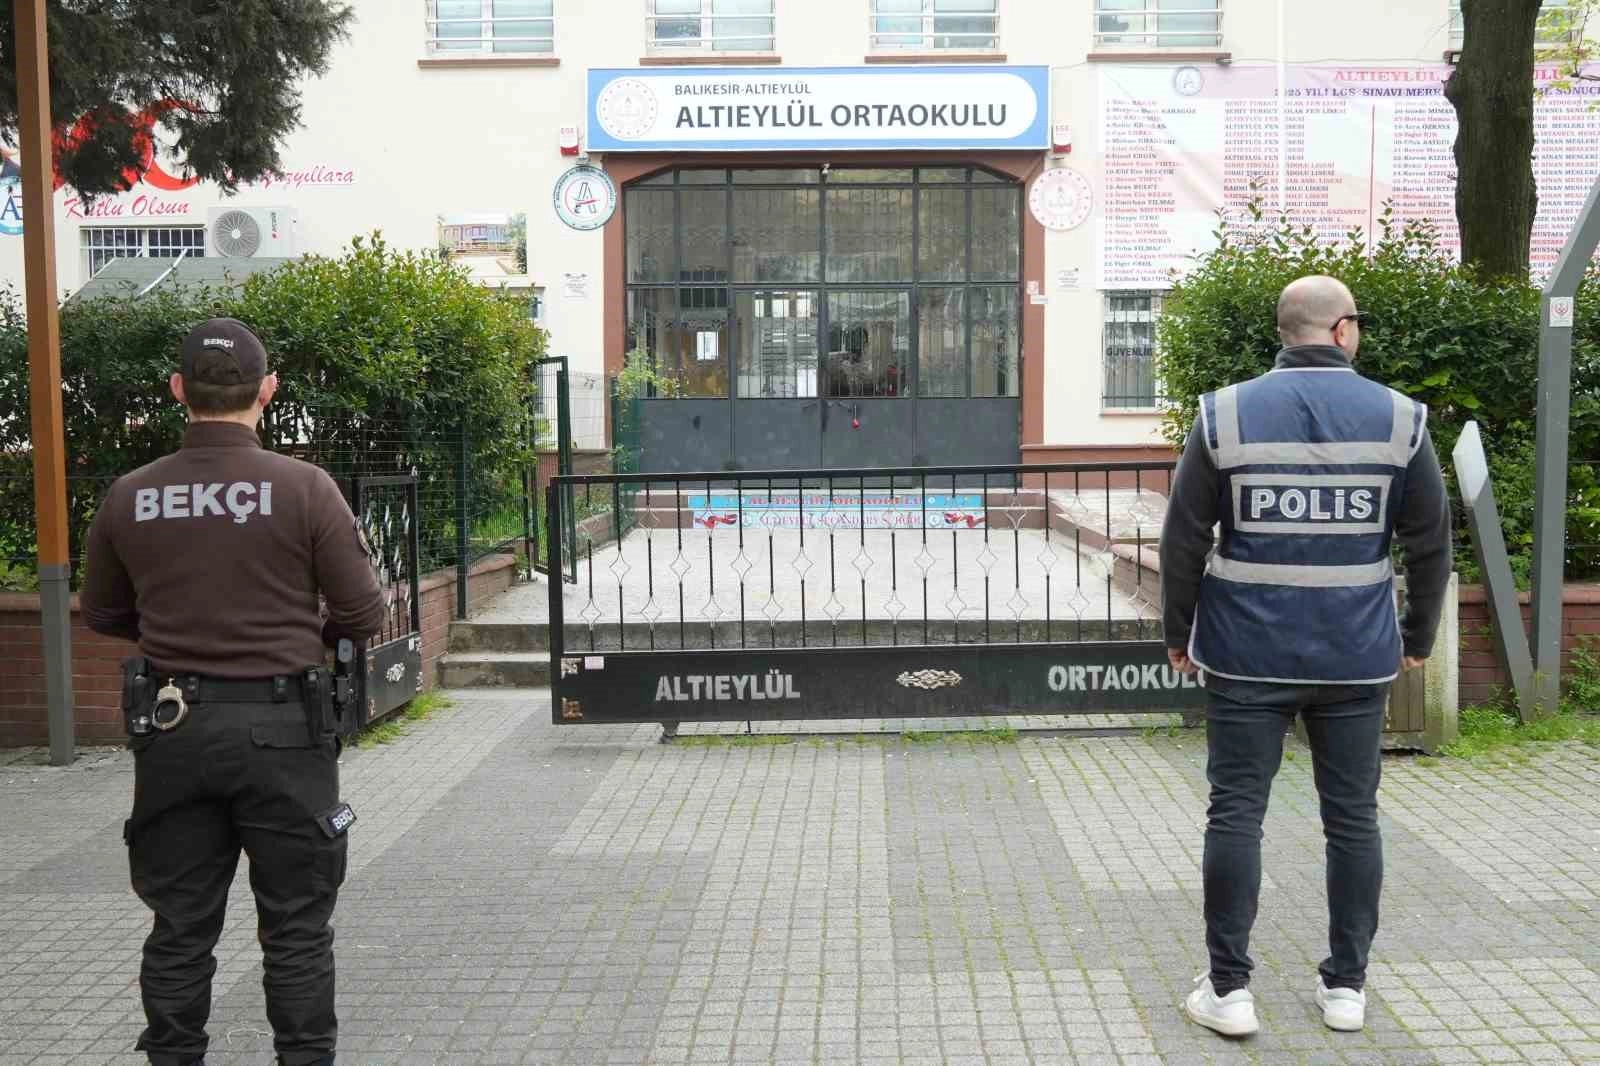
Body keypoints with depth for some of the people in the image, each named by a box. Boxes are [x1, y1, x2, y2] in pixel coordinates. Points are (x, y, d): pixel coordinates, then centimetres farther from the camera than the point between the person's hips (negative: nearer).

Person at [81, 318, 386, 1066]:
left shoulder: (130, 497, -2)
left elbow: (103, 616, 11)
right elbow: (363, 615, -8)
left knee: (180, 926, 15)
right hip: (280, 725, -3)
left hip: (170, 728, 3)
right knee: (295, 927, 9)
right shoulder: (304, 488, -12)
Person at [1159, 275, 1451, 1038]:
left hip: (1248, 654, -1)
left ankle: (1229, 988, 8)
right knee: (1352, 818, 12)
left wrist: (1178, 632, 9)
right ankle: (1346, 984, 21)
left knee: (1236, 815, 5)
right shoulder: (1397, 418, -1)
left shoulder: (1226, 413, -3)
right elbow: (1430, 544, 3)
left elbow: (1183, 539, -2)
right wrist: (1417, 637, 16)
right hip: (1356, 657, 1)